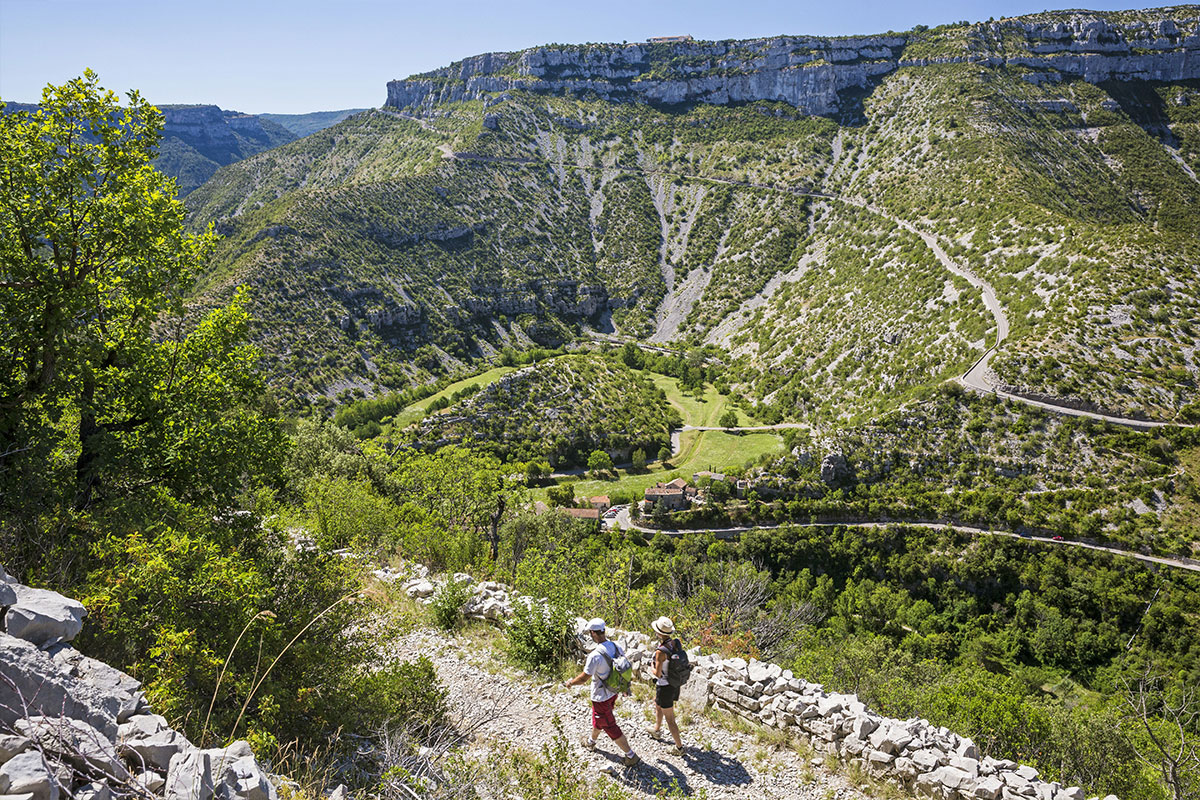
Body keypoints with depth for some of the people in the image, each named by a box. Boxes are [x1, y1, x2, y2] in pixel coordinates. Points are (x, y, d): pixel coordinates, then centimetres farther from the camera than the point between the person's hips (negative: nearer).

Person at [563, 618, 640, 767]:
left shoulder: (595, 655, -32)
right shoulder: (616, 647, -9)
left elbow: (584, 678, -23)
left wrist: (570, 683, -4)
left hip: (601, 697, -8)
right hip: (613, 692, 8)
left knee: (610, 726, 8)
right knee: (598, 718, 30)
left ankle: (631, 755, 17)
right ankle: (591, 742, 53)